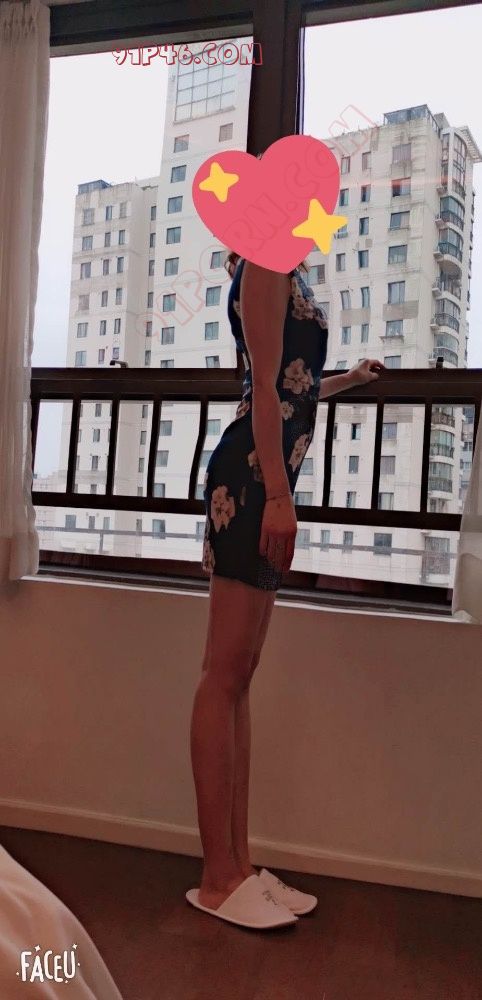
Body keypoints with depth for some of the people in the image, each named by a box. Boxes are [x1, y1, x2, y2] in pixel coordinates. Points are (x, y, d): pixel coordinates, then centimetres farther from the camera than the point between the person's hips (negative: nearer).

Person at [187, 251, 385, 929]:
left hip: (264, 478, 10)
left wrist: (349, 379, 45)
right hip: (251, 476, -10)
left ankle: (238, 866, 16)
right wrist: (277, 492, -20)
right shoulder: (266, 262, -1)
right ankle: (217, 881, 4)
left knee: (240, 675, 7)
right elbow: (264, 386, -13)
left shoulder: (283, 271, 26)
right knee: (226, 674, -7)